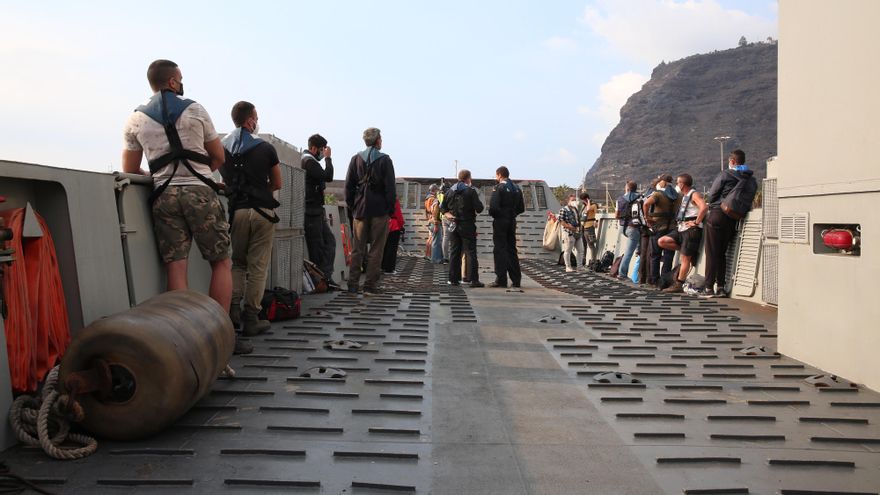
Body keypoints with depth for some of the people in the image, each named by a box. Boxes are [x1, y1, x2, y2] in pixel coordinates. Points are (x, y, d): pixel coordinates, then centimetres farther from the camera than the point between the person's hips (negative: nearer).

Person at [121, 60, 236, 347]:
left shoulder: (135, 120, 13)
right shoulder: (195, 110, 8)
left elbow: (130, 170, 15)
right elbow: (219, 157, 13)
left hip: (164, 196, 3)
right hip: (199, 192, -2)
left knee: (175, 267, -2)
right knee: (221, 262, 3)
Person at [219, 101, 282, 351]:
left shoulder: (222, 147, 7)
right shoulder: (266, 148, 0)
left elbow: (224, 181, 15)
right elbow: (277, 184, 8)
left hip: (235, 210, 3)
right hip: (261, 211, -3)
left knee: (237, 262, 17)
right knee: (258, 265, 3)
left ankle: (233, 308, 2)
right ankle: (251, 318, 3)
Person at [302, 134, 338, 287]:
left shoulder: (307, 161, 20)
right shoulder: (309, 162, -12)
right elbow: (328, 176, -20)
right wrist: (328, 158, -9)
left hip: (316, 210, 10)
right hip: (312, 211, -10)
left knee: (329, 241, 8)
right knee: (317, 246, -4)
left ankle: (326, 277, 7)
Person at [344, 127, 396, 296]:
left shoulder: (356, 159, 5)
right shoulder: (384, 160, -4)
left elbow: (348, 186, 5)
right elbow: (390, 187, -7)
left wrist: (352, 207, 12)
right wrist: (391, 209, 0)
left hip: (360, 210, 3)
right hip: (379, 210, -3)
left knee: (357, 248, 9)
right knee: (376, 249, 2)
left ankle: (353, 284, 8)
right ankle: (371, 285, 2)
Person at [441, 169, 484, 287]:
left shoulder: (450, 191, 8)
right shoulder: (471, 191, -9)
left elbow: (442, 206, 10)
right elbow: (479, 208, -10)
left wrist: (447, 214, 1)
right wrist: (478, 200, 8)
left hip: (454, 225, 5)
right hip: (467, 225, -5)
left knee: (454, 252, 9)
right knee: (471, 252, -1)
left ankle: (453, 279, 10)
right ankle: (474, 280, -4)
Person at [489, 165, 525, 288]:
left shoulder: (499, 188, -12)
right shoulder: (517, 188, 11)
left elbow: (493, 206, -21)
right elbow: (521, 208, 12)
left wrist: (492, 214, -2)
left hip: (500, 222, -7)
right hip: (512, 222, 7)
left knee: (500, 250, -2)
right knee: (512, 249, 12)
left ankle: (501, 280, -3)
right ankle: (516, 280, 14)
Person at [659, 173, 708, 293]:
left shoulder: (694, 194, -8)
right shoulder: (685, 197, 19)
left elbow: (704, 207, -27)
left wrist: (696, 222, -21)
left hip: (691, 230, -9)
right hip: (681, 229, 9)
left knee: (685, 258, -6)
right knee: (662, 241, -1)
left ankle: (678, 285, -4)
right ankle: (690, 252, 4)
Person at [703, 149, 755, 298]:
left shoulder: (725, 175, -9)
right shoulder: (751, 179, 7)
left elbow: (711, 195, -6)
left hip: (717, 215, -5)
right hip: (734, 219, 6)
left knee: (712, 253, -1)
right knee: (722, 253, 15)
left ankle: (709, 288, -3)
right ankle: (721, 287, 13)